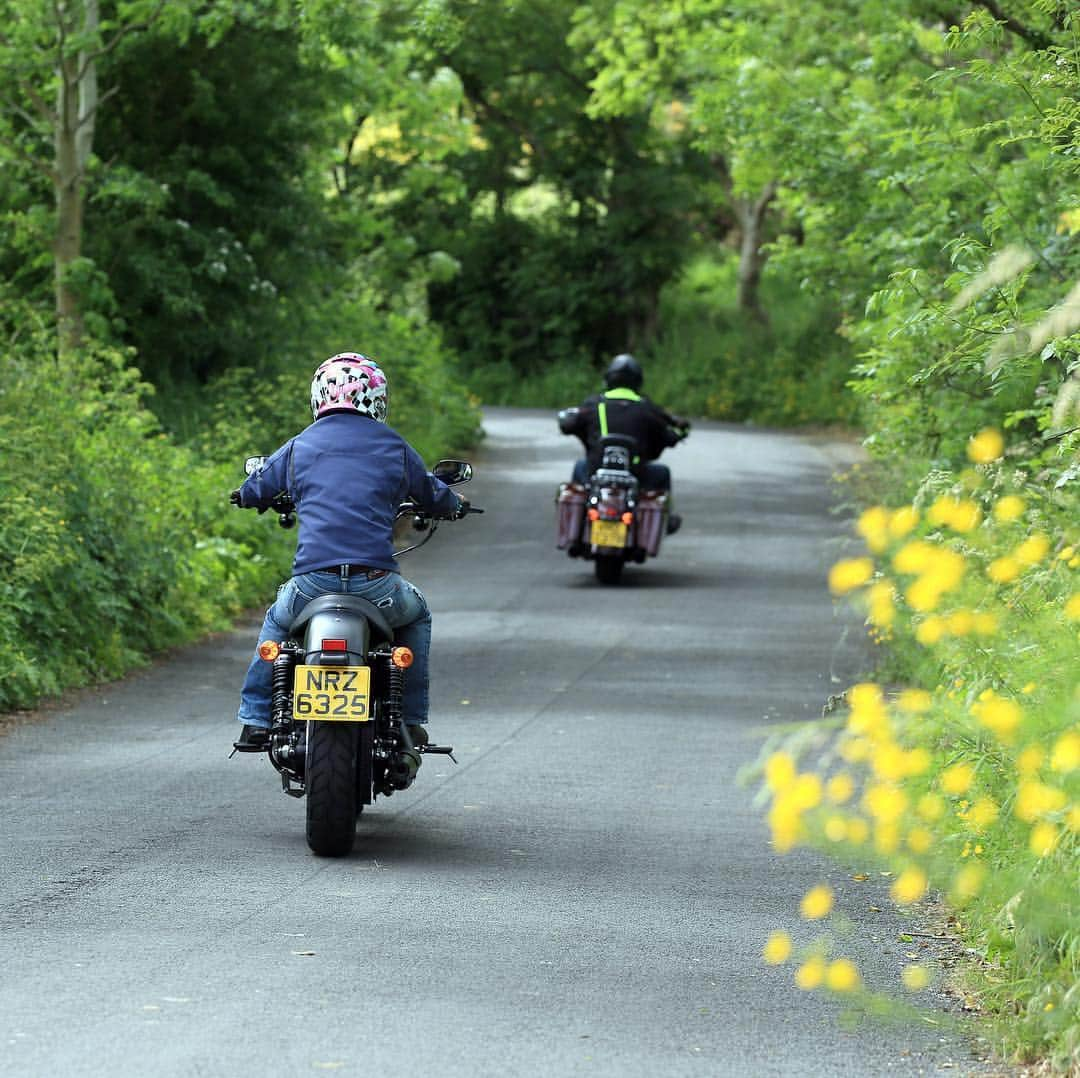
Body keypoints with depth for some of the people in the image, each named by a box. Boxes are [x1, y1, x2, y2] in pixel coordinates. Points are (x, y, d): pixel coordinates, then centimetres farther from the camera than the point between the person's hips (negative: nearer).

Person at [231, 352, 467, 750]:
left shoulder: (299, 446, 12)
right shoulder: (393, 446, 11)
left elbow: (254, 490, 25)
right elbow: (434, 496, 24)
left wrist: (247, 497, 51)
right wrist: (455, 505, 48)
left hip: (312, 580, 1)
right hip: (377, 580, -1)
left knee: (276, 623, 33)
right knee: (417, 617, 32)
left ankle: (256, 721, 23)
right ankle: (411, 720, 25)